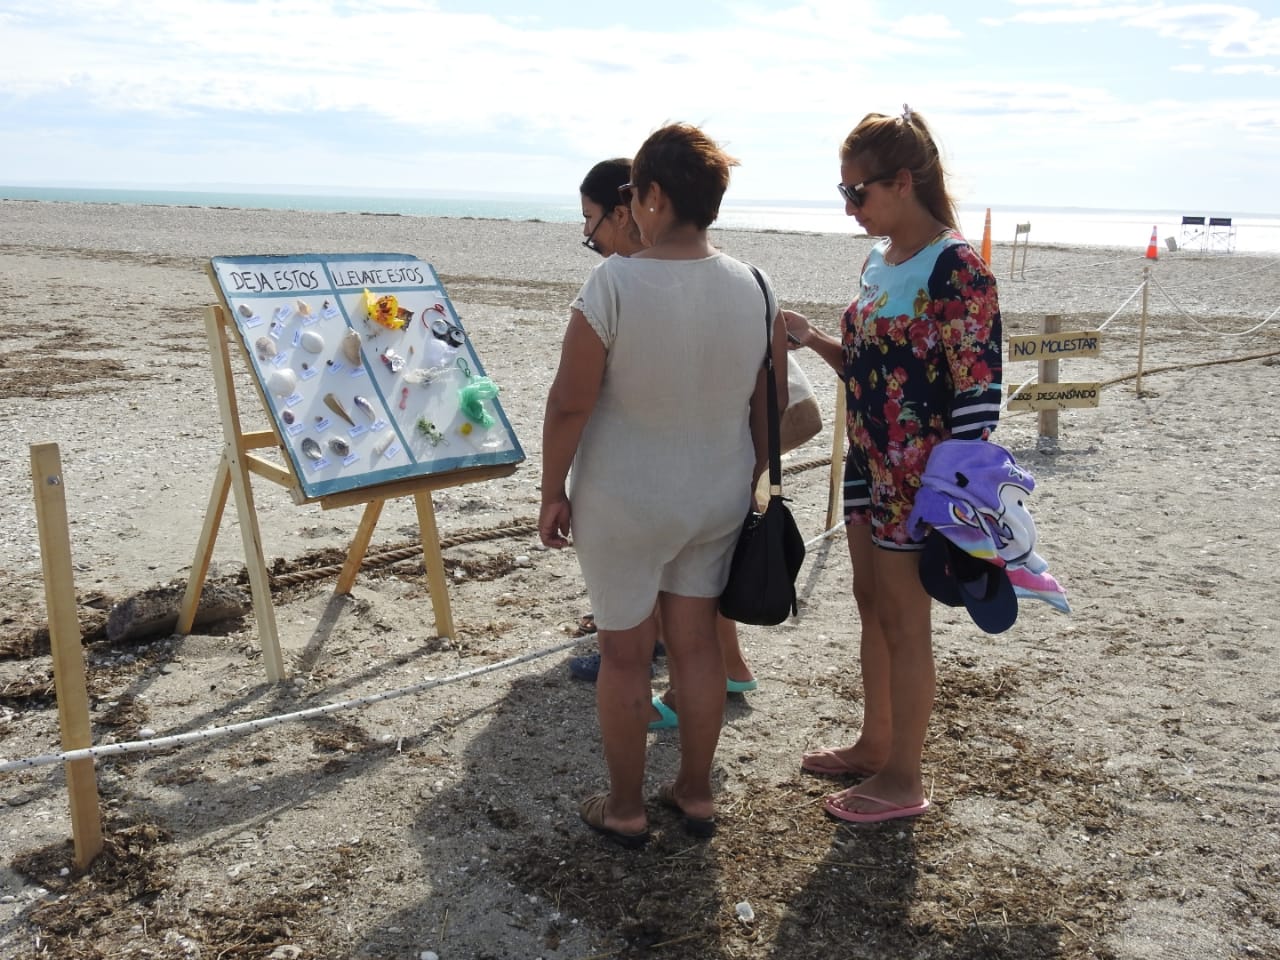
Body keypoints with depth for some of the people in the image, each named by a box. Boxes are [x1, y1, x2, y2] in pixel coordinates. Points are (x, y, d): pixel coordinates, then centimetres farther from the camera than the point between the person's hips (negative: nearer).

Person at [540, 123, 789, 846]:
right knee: (698, 643, 17)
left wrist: (554, 491, -5)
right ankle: (696, 793, 31)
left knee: (625, 654, 10)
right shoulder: (755, 288, -4)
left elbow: (570, 402, -17)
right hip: (719, 500, 5)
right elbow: (770, 404, 4)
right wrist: (750, 482, 17)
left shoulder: (615, 283, -19)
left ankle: (626, 808, 25)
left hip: (625, 503, -5)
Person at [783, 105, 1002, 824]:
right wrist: (814, 339, 0)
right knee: (871, 605, 18)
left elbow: (978, 391, -19)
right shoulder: (879, 262, 10)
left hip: (921, 478, -9)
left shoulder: (957, 267, -17)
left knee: (903, 621, 3)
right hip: (869, 463, 9)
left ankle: (903, 778, 20)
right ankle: (875, 745, 36)